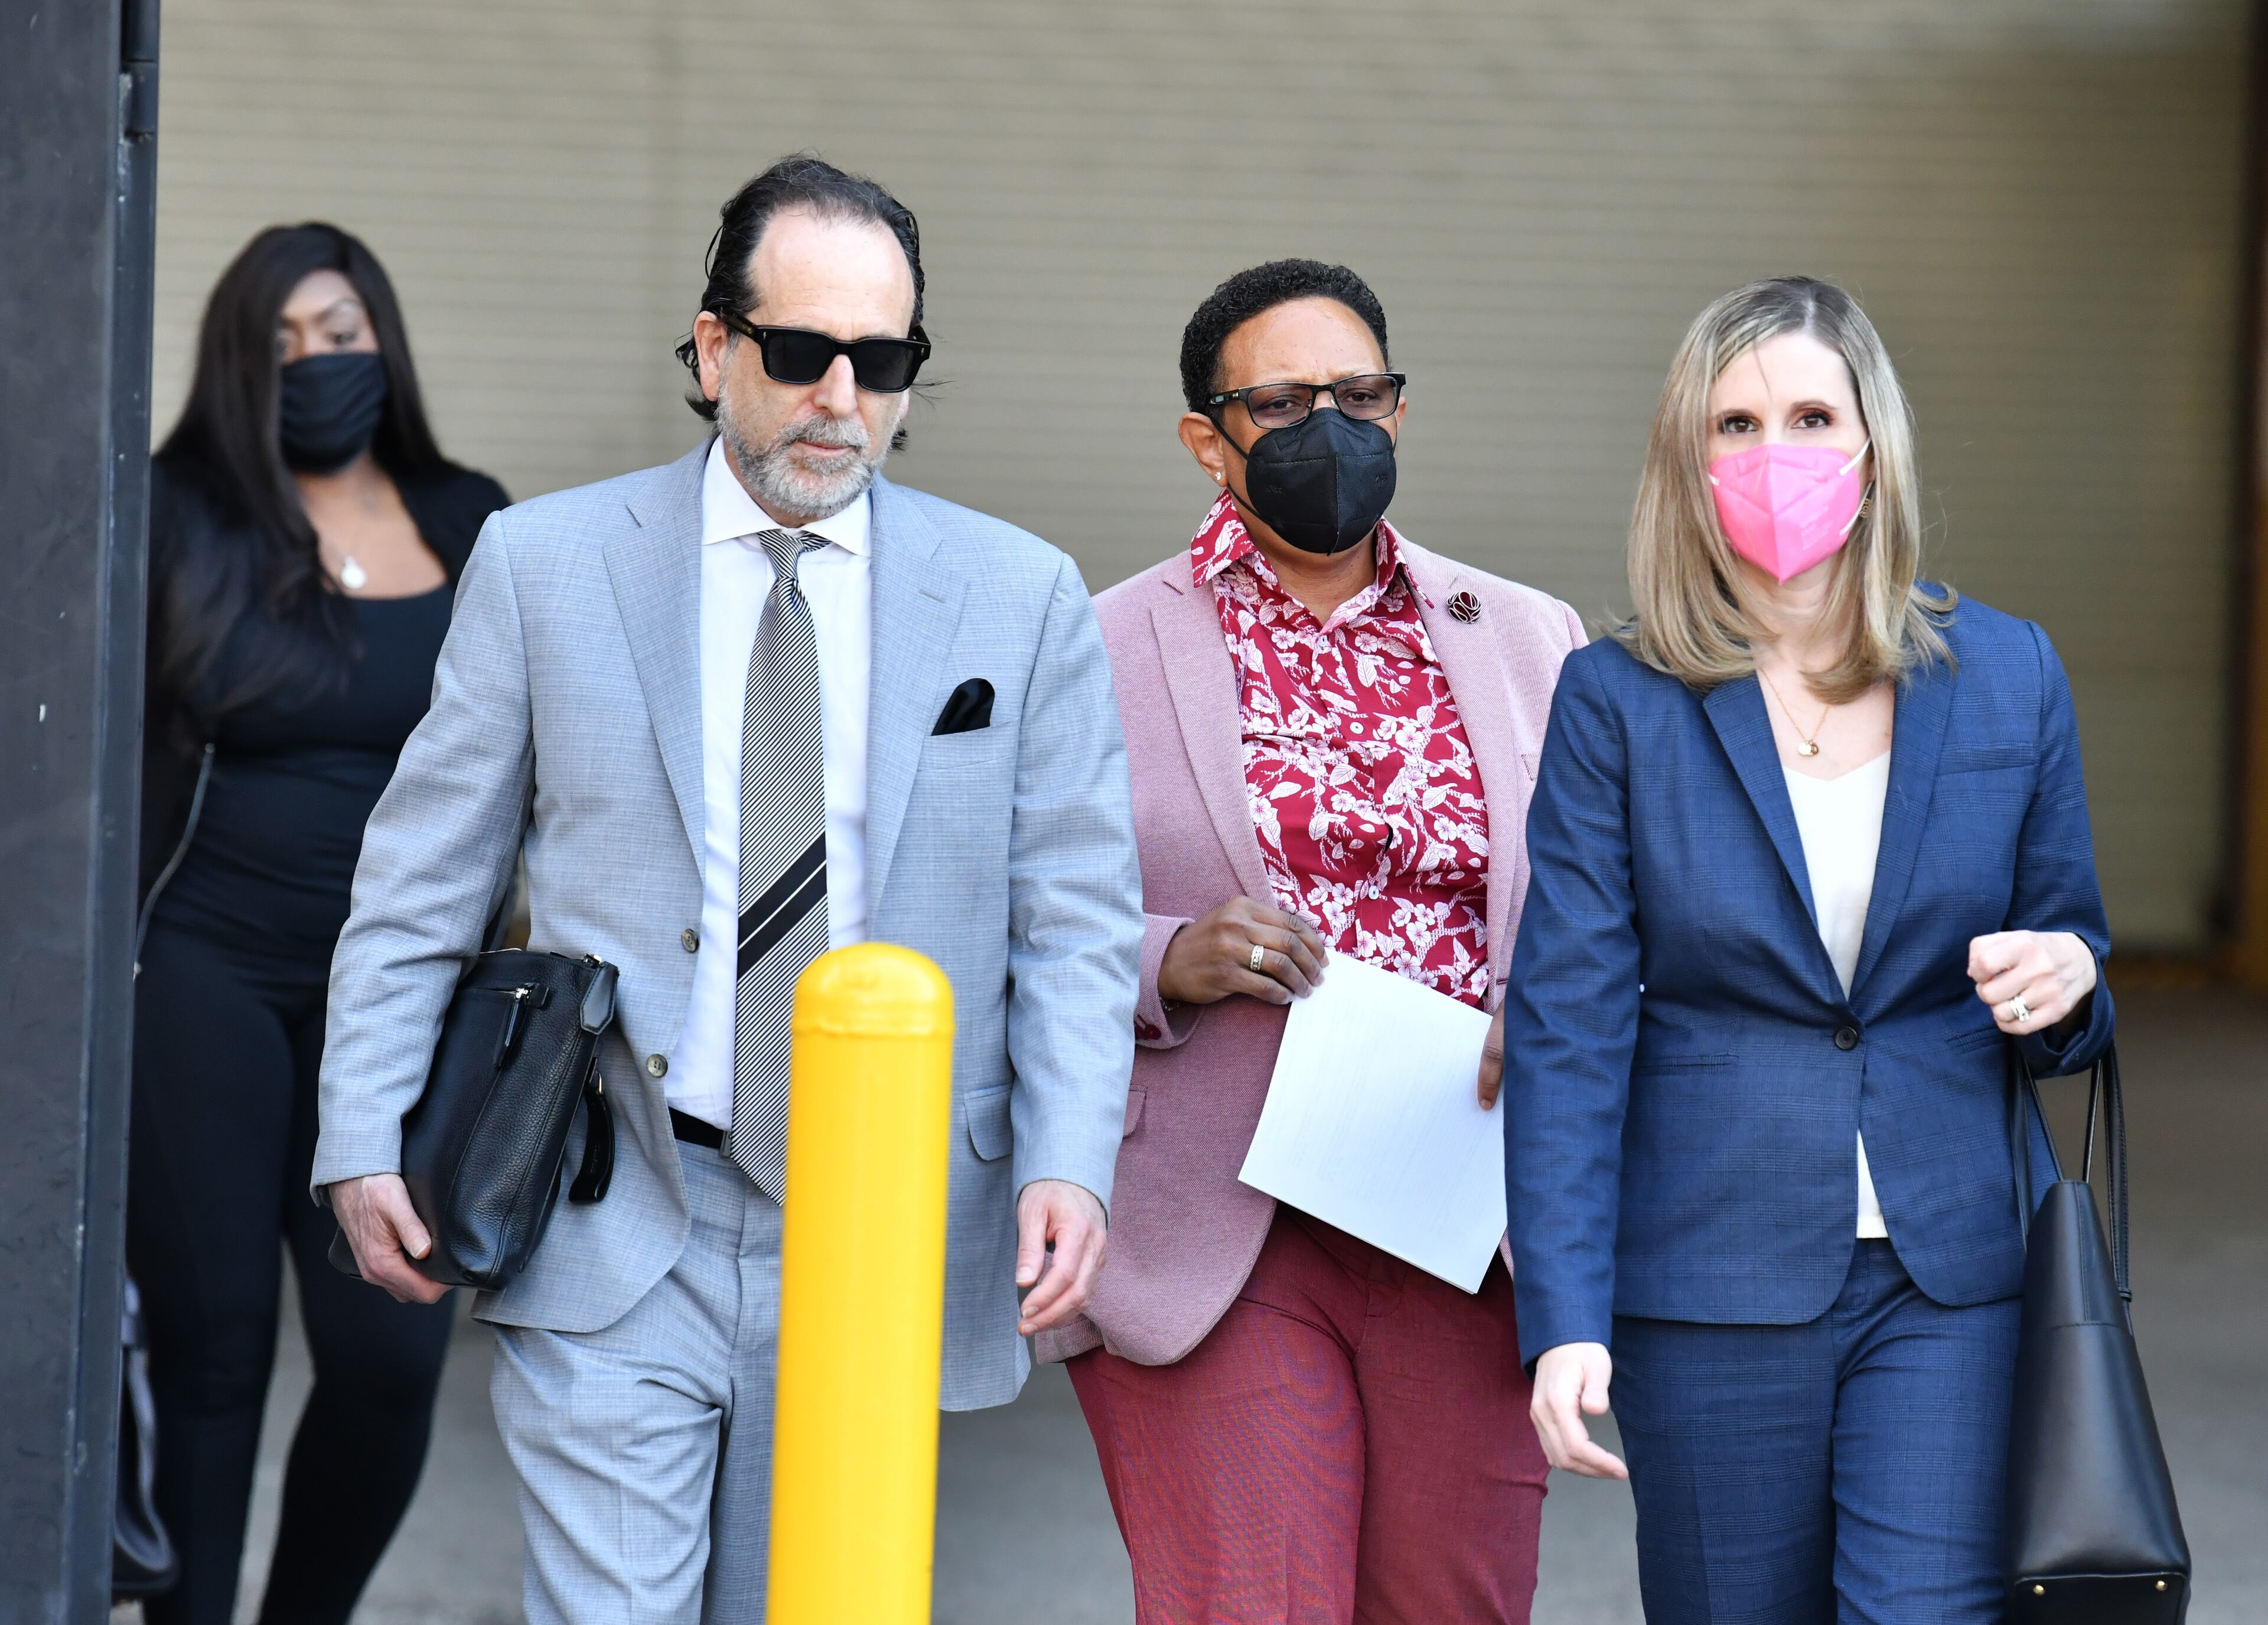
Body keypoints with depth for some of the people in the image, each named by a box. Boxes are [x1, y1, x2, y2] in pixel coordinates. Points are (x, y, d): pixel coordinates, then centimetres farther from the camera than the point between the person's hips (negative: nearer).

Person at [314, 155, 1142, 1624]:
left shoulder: (1022, 599, 5)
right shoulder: (544, 564, 4)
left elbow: (1076, 919, 4)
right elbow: (422, 882, 7)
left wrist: (1069, 1163, -10)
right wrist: (367, 1141, 0)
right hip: (613, 1236, -1)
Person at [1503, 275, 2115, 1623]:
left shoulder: (2008, 678, 5)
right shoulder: (1617, 703, -1)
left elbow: (2067, 946, 14)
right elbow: (1566, 1028, -5)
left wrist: (2065, 979, -12)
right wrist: (1566, 1319, -13)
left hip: (1951, 1274, 1)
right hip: (1714, 1281, -1)